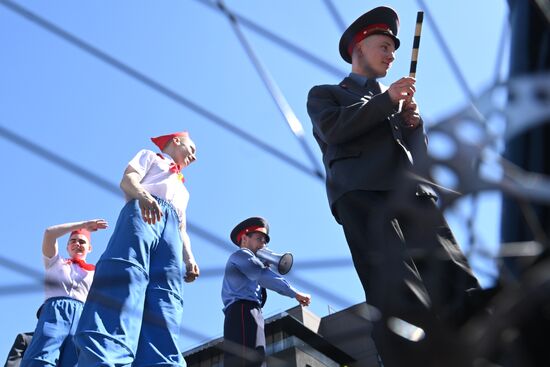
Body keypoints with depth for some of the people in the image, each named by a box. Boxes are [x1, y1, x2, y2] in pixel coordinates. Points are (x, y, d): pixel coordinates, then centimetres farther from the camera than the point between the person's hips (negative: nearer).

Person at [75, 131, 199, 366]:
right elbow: (127, 180, 6)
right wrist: (142, 195, -20)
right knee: (125, 278, -31)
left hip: (171, 229, 6)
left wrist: (189, 258, 9)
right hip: (142, 213, -6)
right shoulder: (150, 156, 27)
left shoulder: (182, 188, 43)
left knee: (164, 305, -17)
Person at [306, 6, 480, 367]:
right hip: (360, 192, -4)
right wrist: (387, 99, 2)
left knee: (457, 284, -16)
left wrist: (413, 121, 10)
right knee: (398, 293, -23)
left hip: (412, 192, 4)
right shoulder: (324, 94, 25)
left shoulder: (399, 101, 38)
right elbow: (333, 128, 2)